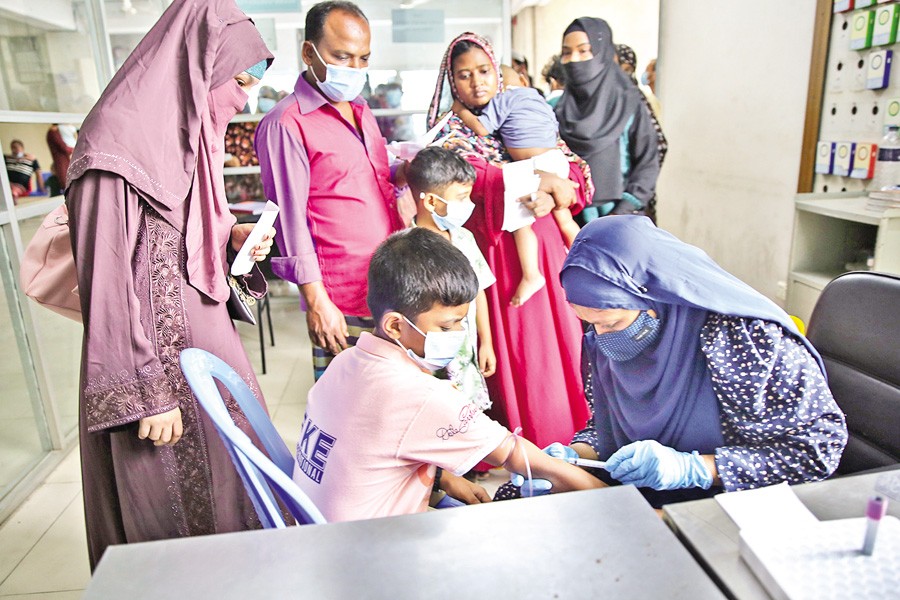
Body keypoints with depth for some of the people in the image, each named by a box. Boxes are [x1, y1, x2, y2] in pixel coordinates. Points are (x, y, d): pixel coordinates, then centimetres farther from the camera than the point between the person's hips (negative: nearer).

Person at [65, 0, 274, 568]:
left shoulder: (188, 134, 10)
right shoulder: (117, 143, -18)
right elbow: (108, 282, -19)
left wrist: (233, 236, -1)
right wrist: (146, 395, -17)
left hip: (208, 335, 9)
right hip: (155, 356, -9)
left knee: (234, 461, 19)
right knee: (173, 505, 8)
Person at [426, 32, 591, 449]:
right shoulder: (451, 132, 2)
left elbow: (574, 171, 5)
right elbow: (481, 179, -18)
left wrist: (552, 196, -16)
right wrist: (548, 181, -18)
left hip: (543, 245, 4)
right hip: (496, 250, -4)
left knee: (556, 338, 8)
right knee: (511, 348, 2)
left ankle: (560, 434, 25)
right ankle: (521, 438, 18)